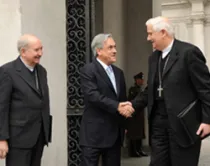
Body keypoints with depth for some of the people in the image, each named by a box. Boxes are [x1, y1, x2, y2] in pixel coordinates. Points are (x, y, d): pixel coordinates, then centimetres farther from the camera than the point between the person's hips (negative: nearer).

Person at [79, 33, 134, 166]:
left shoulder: (118, 72, 15)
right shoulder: (88, 70, -8)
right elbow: (93, 95, -21)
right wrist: (117, 107, -26)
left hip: (115, 133, 7)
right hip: (94, 133, -7)